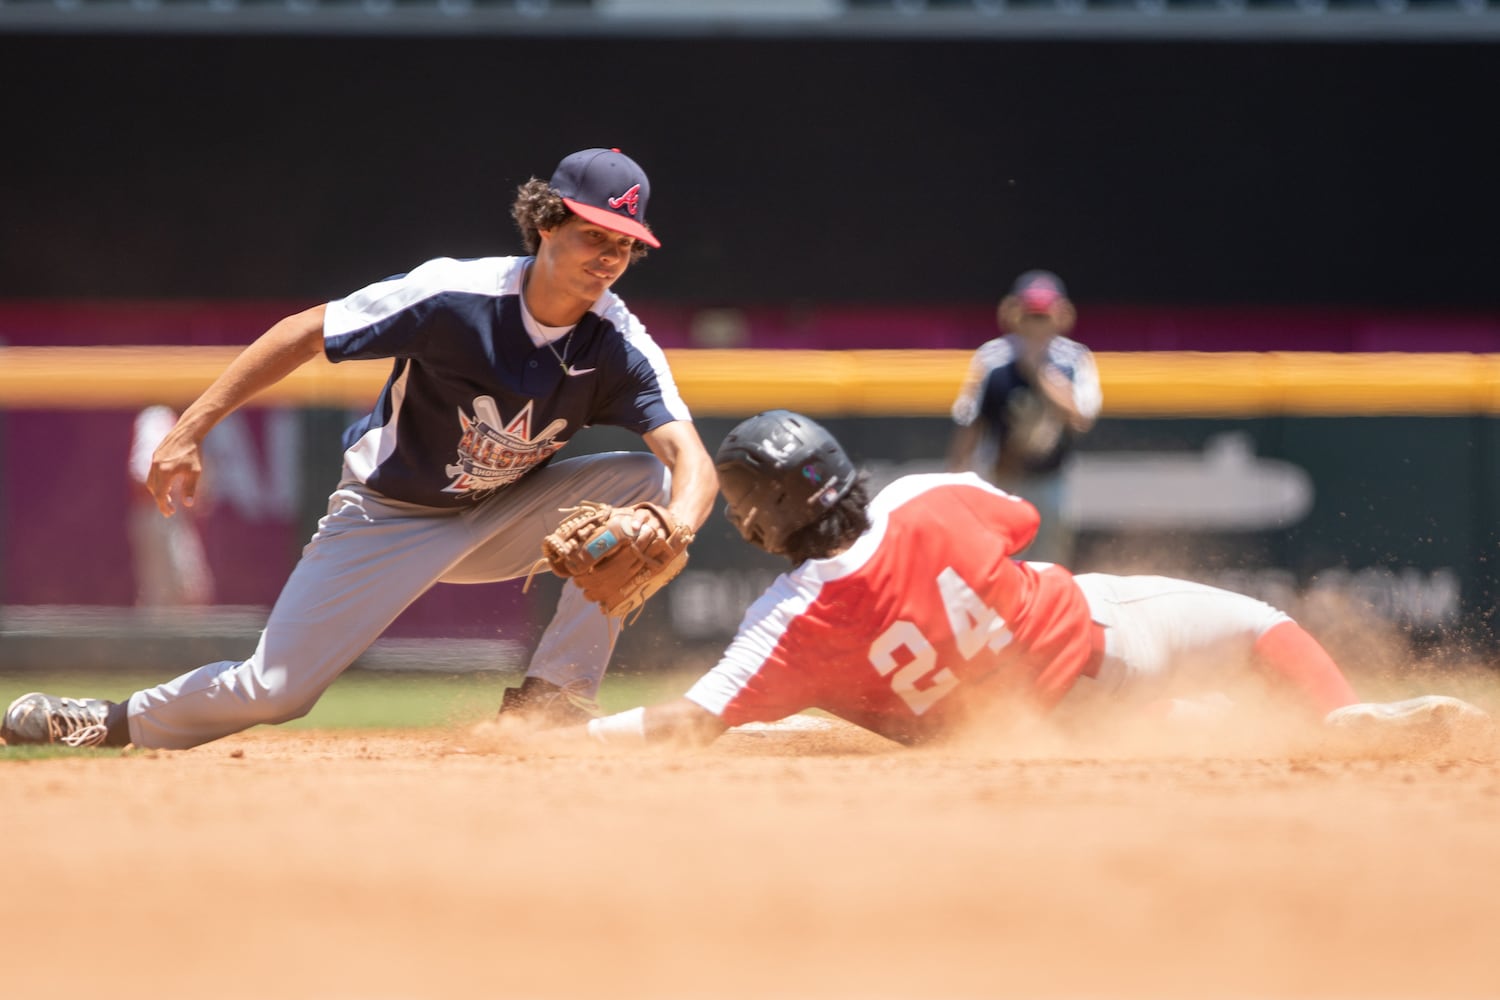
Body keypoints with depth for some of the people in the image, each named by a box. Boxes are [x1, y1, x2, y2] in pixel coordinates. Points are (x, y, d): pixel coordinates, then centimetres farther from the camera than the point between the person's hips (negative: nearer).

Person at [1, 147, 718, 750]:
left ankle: (551, 701, -16)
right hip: (390, 520, -3)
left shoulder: (619, 347, -20)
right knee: (275, 689, -9)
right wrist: (189, 432, -21)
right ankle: (115, 724, 22)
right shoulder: (455, 297, -27)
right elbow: (304, 334, -18)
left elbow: (694, 463, -31)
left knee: (644, 480, -21)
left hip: (504, 518, 3)